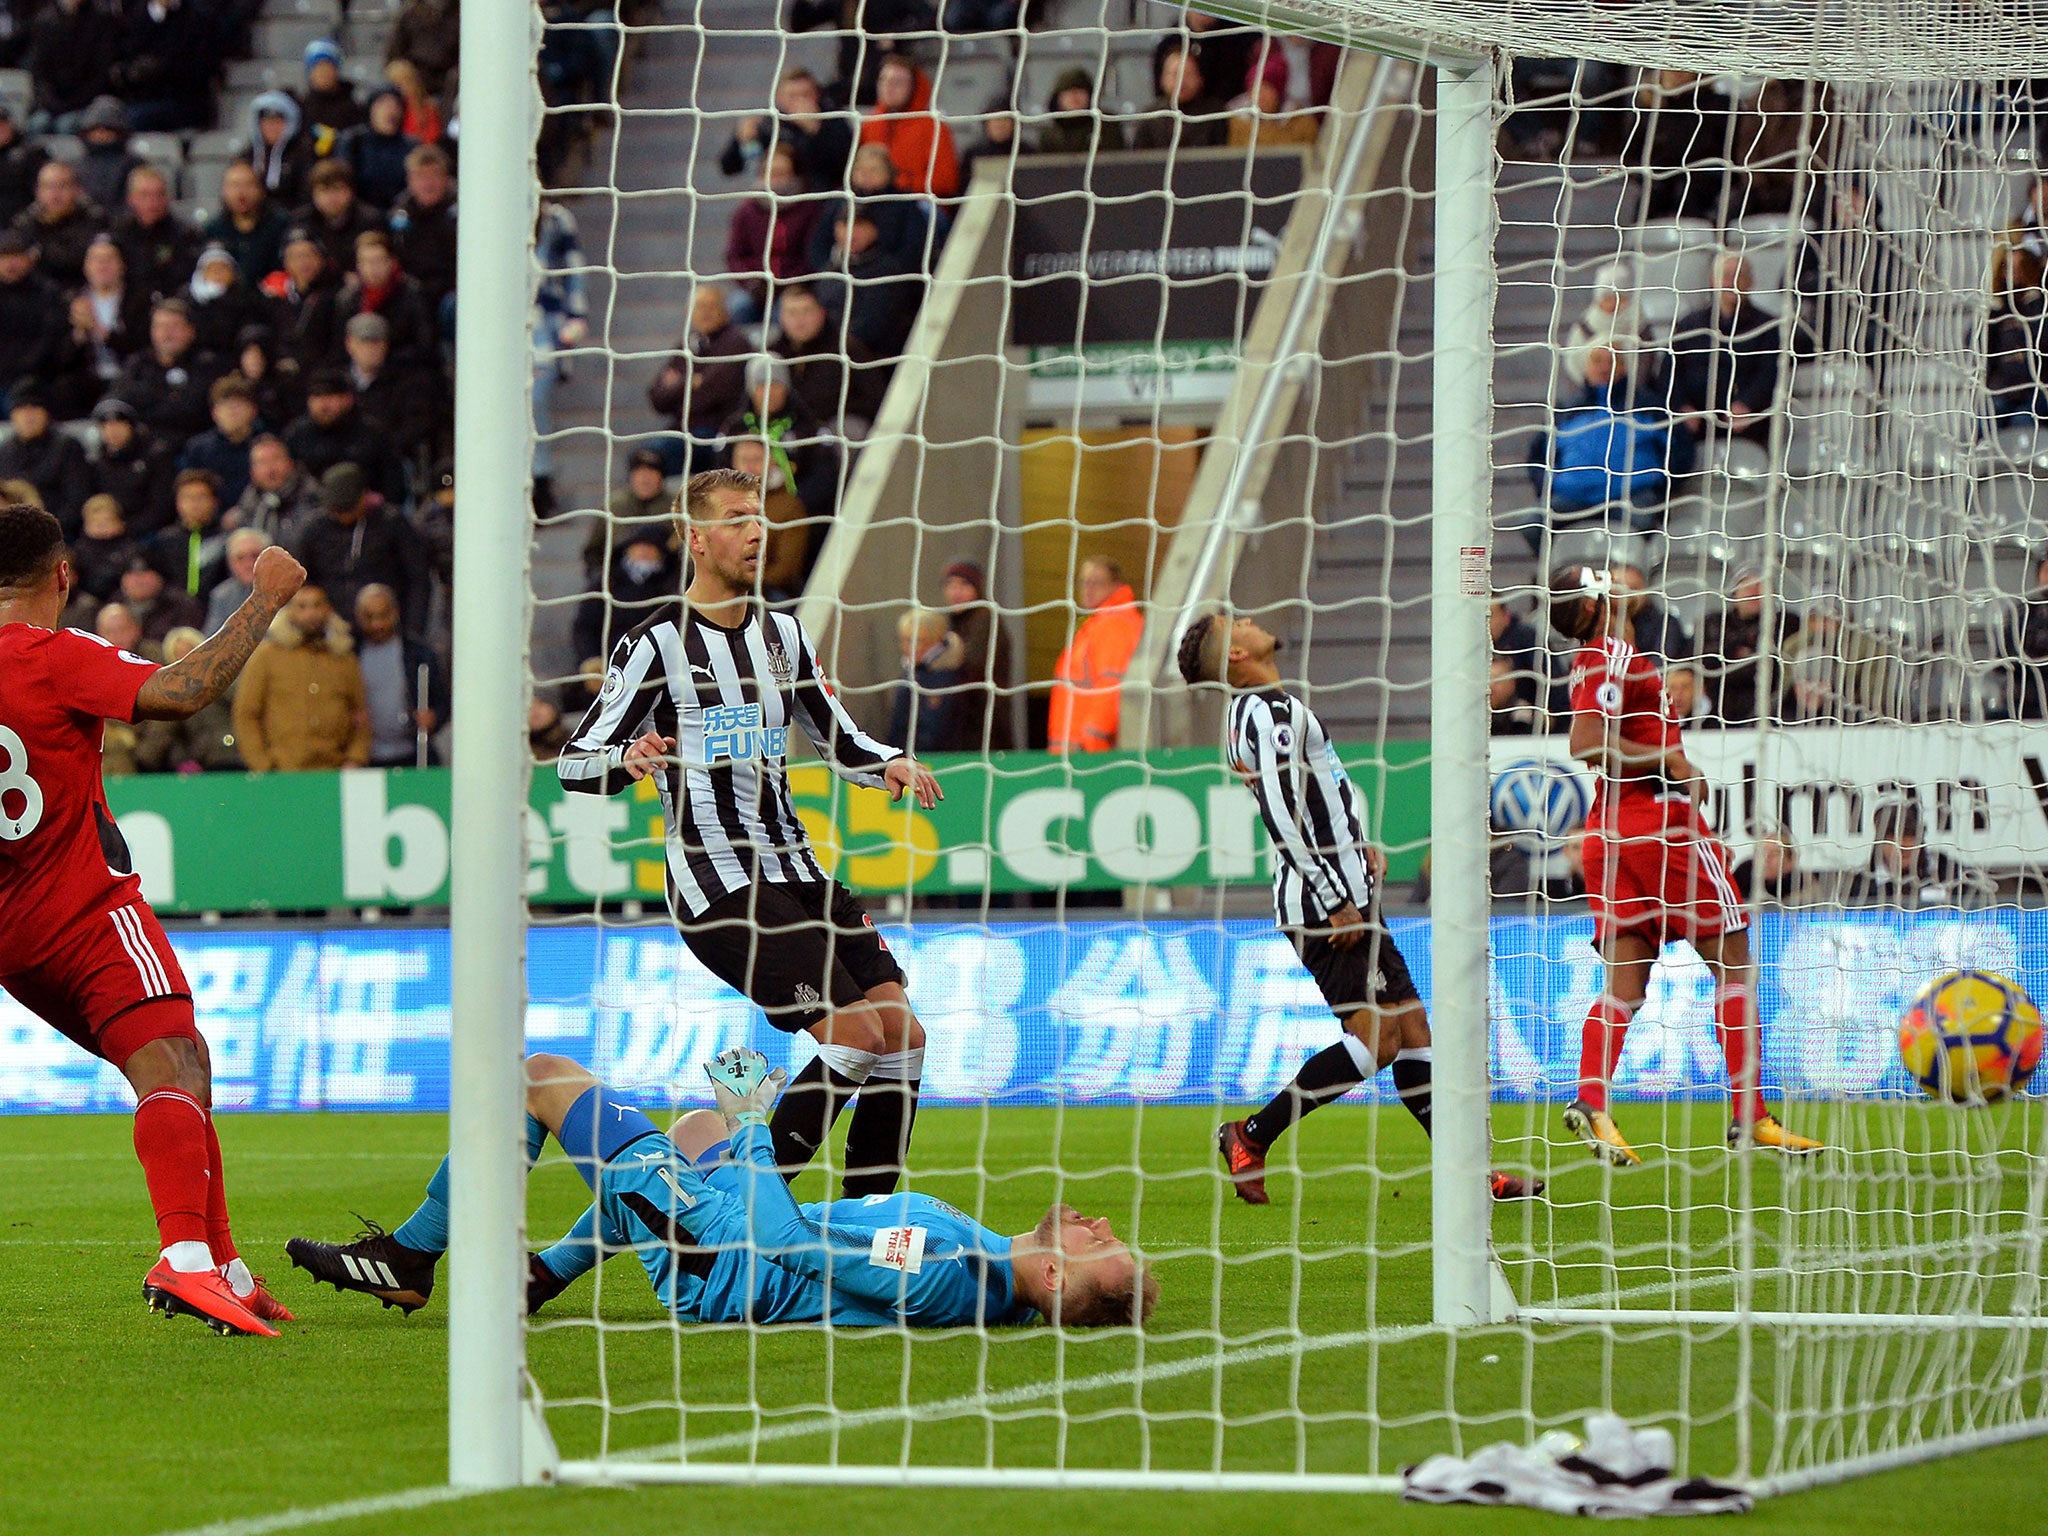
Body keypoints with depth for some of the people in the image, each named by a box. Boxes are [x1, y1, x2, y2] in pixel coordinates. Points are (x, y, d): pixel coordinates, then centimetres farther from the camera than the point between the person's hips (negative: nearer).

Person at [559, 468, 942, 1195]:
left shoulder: (782, 635, 15)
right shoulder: (656, 644, -5)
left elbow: (839, 739, 26)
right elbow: (575, 763, -7)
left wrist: (889, 764, 4)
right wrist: (626, 759, -29)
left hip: (796, 872, 7)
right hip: (717, 883, -7)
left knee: (904, 1034, -2)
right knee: (857, 1033, -19)